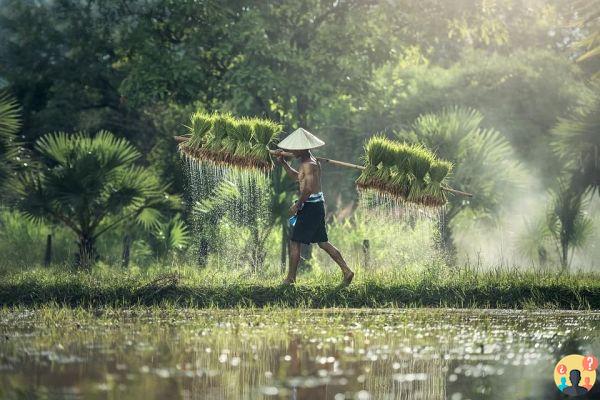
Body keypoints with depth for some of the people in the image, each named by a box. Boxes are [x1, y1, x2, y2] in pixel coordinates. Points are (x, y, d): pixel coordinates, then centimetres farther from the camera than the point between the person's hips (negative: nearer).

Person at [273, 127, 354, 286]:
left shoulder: (309, 164, -17)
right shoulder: (310, 161, 14)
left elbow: (308, 188, -26)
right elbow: (296, 176, 30)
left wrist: (297, 205, -15)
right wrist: (283, 162, 21)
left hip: (311, 205, -10)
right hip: (318, 203, 10)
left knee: (295, 242, -2)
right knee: (323, 242, 14)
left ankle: (290, 279, 3)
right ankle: (347, 271, 12)